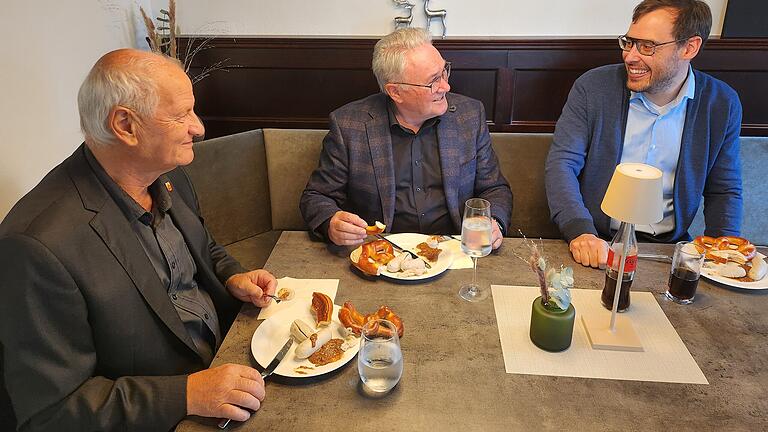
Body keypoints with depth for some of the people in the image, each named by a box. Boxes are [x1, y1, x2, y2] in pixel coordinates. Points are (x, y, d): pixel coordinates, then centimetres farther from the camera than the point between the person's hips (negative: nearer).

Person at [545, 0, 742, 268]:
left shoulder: (722, 104, 3)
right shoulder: (593, 86, -4)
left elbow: (724, 191, 11)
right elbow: (561, 163, -10)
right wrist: (580, 231, -26)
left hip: (668, 247, 3)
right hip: (596, 245, -2)